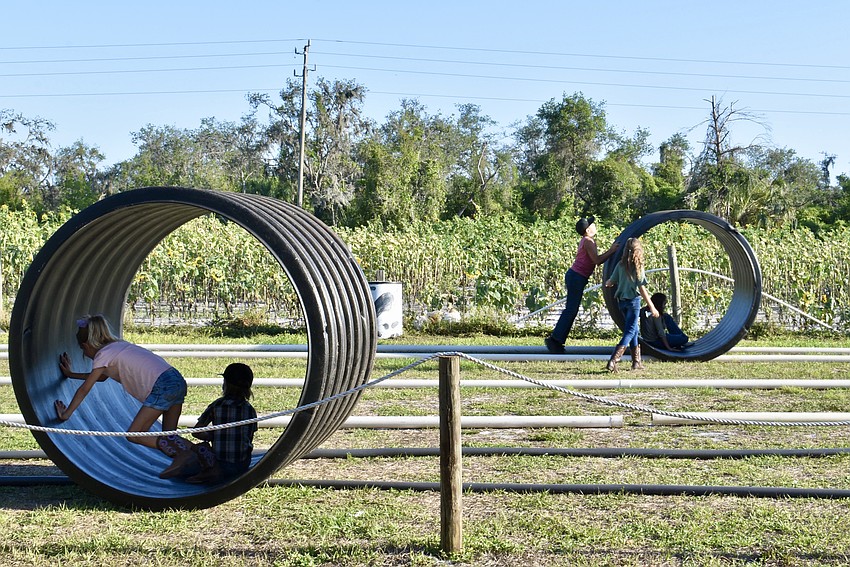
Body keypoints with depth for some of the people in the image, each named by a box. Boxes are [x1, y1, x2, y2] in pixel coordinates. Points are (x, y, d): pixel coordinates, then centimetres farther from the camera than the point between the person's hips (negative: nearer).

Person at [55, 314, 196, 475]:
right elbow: (101, 377, 40)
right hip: (178, 381, 9)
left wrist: (66, 414, 15)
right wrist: (71, 374, 45)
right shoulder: (118, 345, 26)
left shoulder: (103, 355, 2)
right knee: (168, 436, 14)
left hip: (162, 387, -9)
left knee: (134, 435, 0)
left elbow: (84, 390, 6)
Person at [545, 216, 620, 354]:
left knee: (571, 310, 10)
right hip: (577, 277, -10)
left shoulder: (585, 241, 18)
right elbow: (597, 260, -17)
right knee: (571, 310, -9)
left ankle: (556, 341, 10)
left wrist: (611, 251, 17)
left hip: (574, 276, 10)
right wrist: (611, 250, -9)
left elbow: (596, 260, 19)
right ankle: (554, 339, -10)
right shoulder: (588, 241, -12)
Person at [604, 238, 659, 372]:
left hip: (621, 300, 6)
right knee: (630, 332, -4)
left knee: (634, 330, 19)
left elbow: (612, 281, 8)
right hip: (633, 300, -6)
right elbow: (642, 289, -12)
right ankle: (613, 361, -18)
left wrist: (607, 284, 33)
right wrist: (651, 307, -7)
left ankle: (637, 362, 23)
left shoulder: (621, 265, 2)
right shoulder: (638, 266, -11)